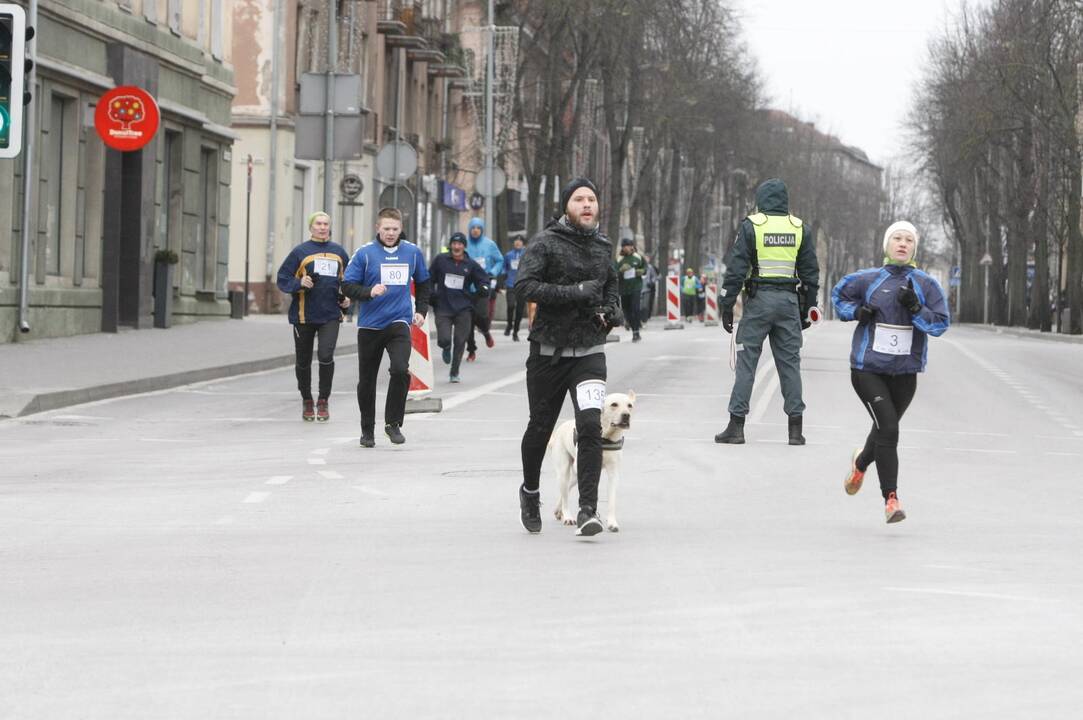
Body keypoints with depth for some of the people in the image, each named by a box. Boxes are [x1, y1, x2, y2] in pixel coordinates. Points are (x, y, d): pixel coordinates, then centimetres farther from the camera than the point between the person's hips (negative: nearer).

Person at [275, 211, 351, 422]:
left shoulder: (338, 252, 9)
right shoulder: (300, 252, -1)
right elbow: (282, 280, -2)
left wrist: (347, 298, 7)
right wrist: (299, 284, -19)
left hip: (331, 316, 1)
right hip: (304, 316, -1)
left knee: (326, 356, -16)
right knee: (304, 361, 9)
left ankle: (323, 401, -1)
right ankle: (307, 402, 27)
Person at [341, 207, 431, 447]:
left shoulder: (412, 252, 6)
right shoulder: (365, 253, -4)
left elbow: (422, 283, 21)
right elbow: (347, 285, -4)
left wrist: (421, 310, 12)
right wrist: (369, 292, -21)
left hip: (399, 323, 0)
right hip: (369, 326, 0)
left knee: (400, 370, -22)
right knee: (367, 380, 8)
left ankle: (393, 423, -6)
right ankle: (367, 430, 25)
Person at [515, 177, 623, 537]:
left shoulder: (603, 246, 10)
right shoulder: (545, 243, -7)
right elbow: (524, 285, -20)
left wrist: (612, 309, 7)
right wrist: (575, 292, -24)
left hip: (589, 352, 2)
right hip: (548, 351, -2)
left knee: (590, 425, -16)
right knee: (540, 428, 12)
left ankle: (588, 510, -15)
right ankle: (530, 492, 39)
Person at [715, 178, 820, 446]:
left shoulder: (751, 225, -3)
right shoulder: (799, 228, 8)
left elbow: (736, 268, -6)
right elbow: (811, 272, 11)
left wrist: (727, 306, -2)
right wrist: (807, 308, 18)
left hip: (759, 301, -3)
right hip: (789, 300, 3)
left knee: (746, 361, 0)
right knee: (790, 362, 7)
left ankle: (736, 426, -2)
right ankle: (795, 428, 5)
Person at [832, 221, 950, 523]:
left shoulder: (926, 285, 1)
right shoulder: (868, 280, 1)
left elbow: (941, 324, -5)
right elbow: (839, 294, 18)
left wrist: (915, 308, -21)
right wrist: (856, 311, -3)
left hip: (905, 372, 2)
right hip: (868, 369, -2)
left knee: (886, 429, 16)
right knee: (888, 429, -16)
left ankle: (861, 463, 50)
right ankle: (891, 498, -12)